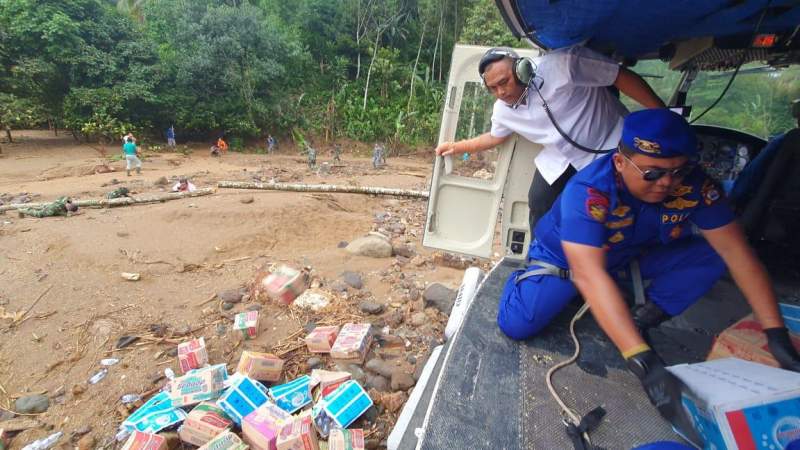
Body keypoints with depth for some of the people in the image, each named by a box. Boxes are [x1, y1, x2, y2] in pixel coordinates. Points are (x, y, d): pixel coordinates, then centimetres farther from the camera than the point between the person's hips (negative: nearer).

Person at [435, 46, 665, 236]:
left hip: (609, 146, -4)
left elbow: (623, 77, -22)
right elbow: (495, 137, 15)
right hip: (561, 157, 5)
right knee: (538, 202, -5)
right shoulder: (502, 110, -7)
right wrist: (457, 147, 15)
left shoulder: (561, 64, -28)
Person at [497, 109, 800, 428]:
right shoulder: (588, 192, -37)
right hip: (566, 258, -4)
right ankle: (523, 279, 11)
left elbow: (736, 252, -16)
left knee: (713, 254, -17)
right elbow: (590, 276, -45)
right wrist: (644, 363, -48)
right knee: (517, 325, -22)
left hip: (633, 256, 5)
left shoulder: (695, 186, -22)